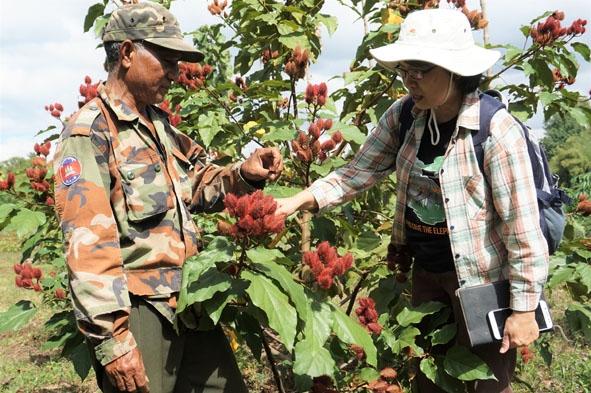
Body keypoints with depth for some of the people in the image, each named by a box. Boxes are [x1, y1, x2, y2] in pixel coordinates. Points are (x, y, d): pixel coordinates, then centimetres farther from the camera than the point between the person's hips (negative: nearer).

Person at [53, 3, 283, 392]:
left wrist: (243, 175, 3)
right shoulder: (89, 133, -12)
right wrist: (112, 336, -22)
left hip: (188, 303, 8)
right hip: (137, 312, -8)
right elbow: (88, 244, -19)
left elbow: (197, 183, 24)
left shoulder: (161, 125, 13)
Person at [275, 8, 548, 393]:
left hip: (481, 280, -6)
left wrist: (524, 308, -15)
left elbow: (523, 229, -20)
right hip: (425, 270, 6)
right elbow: (361, 170, -4)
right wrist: (300, 200, -18)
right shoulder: (405, 115, -7)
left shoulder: (497, 131, -24)